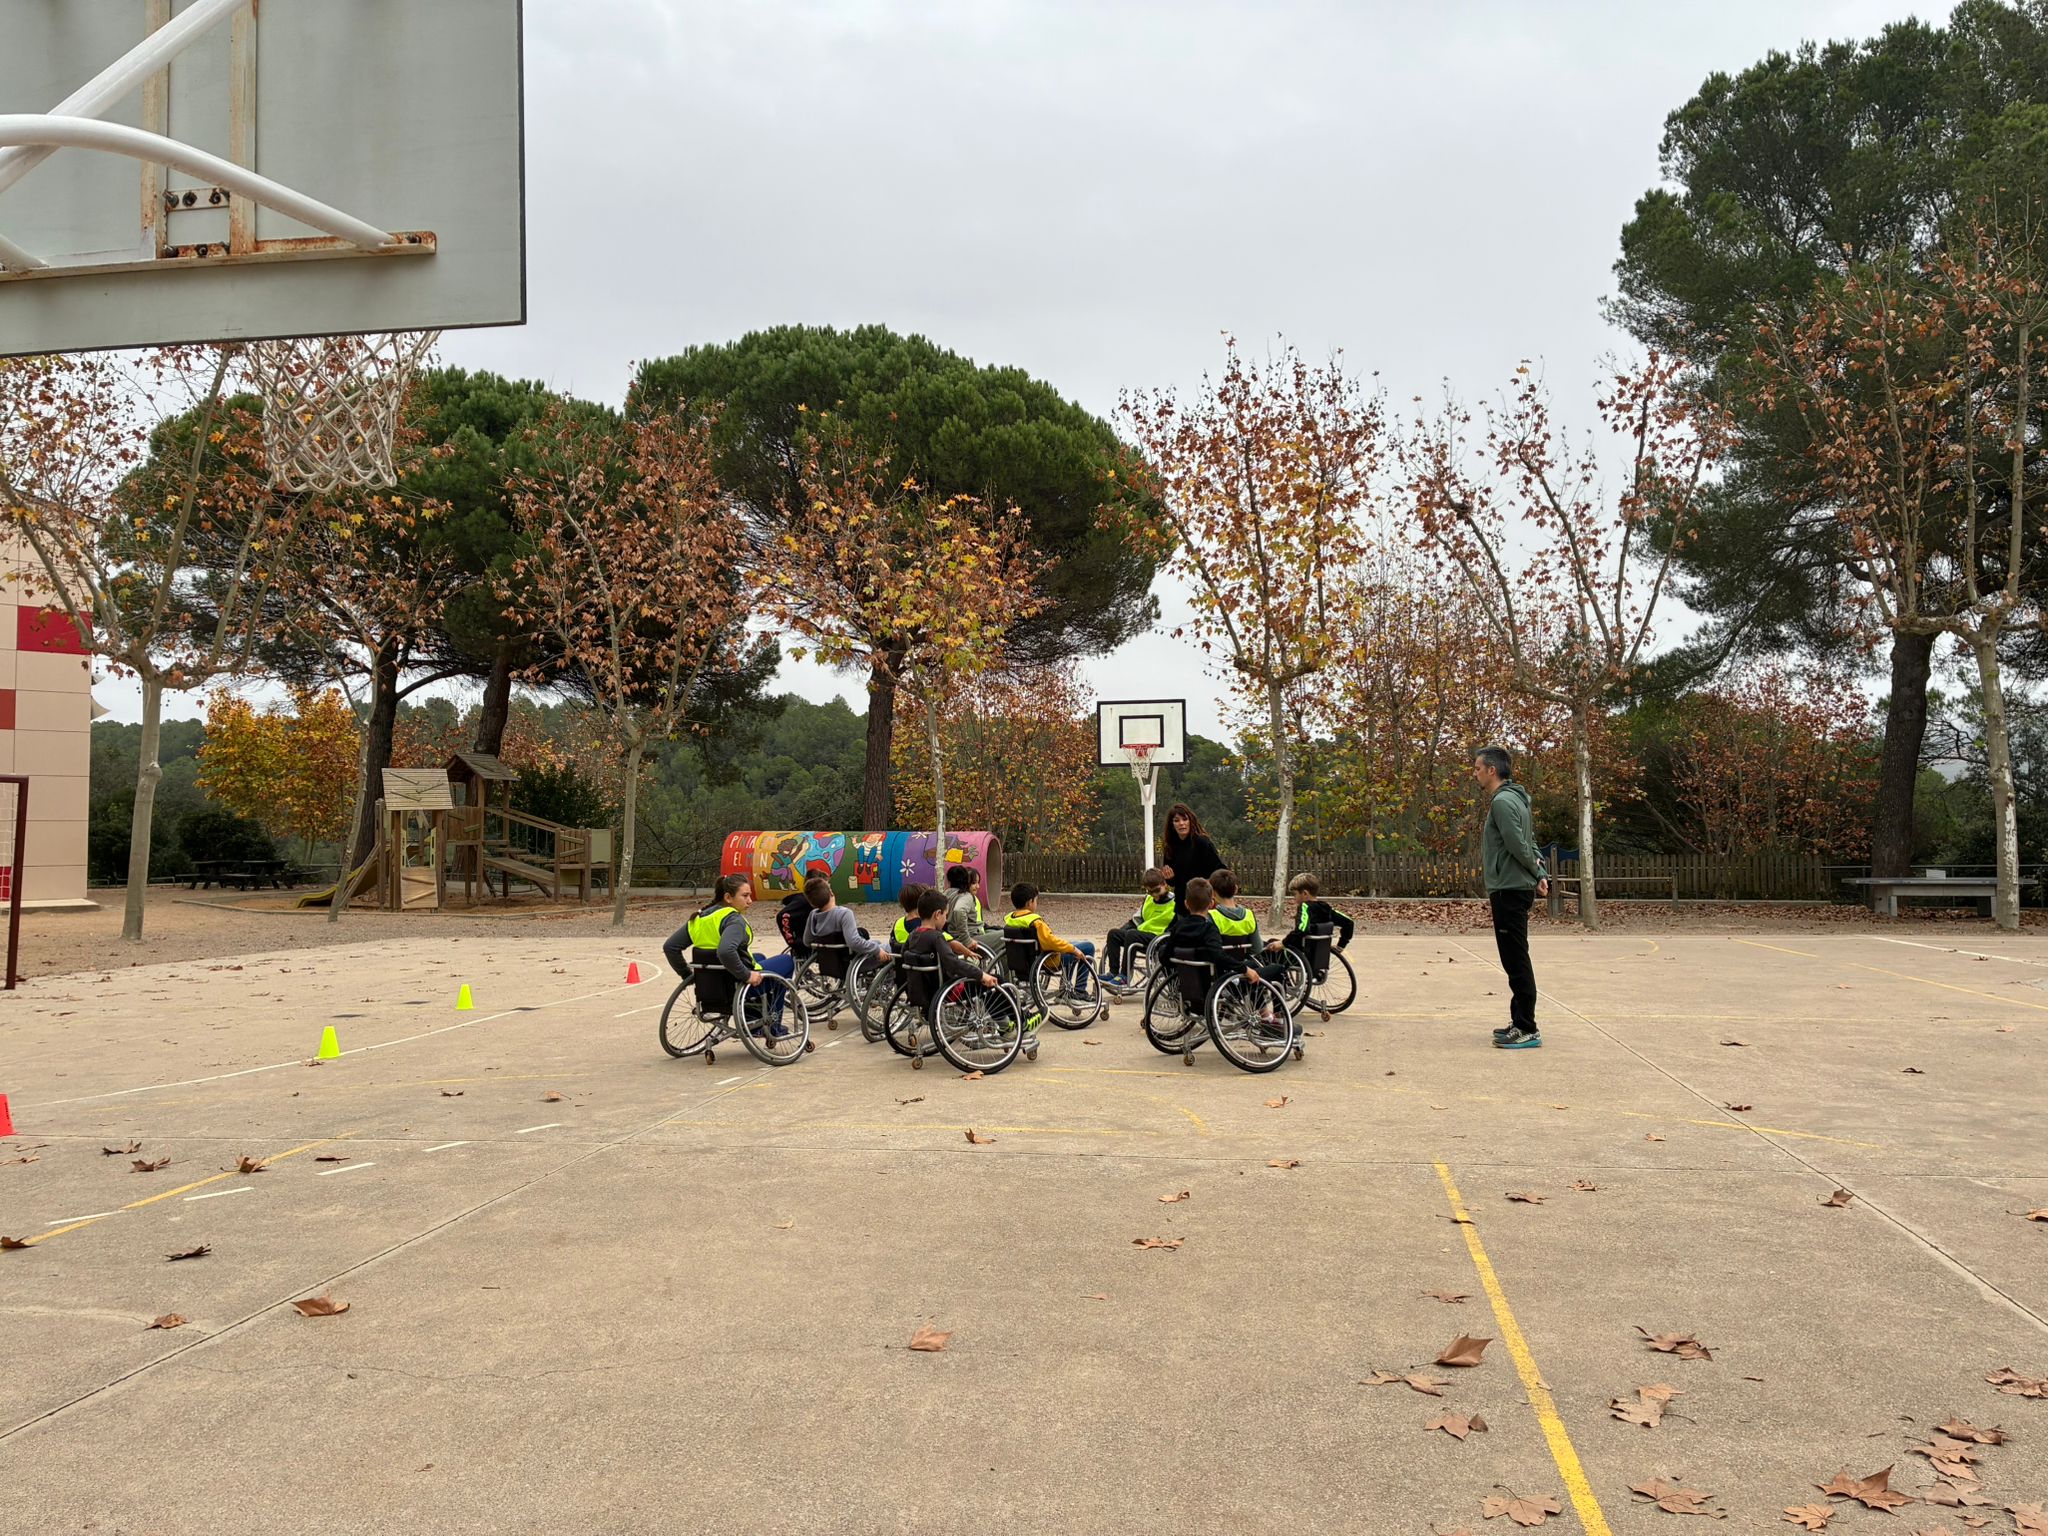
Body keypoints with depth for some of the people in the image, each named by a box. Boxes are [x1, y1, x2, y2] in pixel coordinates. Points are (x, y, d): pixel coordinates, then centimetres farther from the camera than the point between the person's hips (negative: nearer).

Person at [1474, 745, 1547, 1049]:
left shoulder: (1503, 801, -15)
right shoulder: (1513, 799, 17)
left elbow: (1519, 845, -20)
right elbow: (1528, 844, 19)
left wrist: (1536, 873, -5)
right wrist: (1540, 874, 7)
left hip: (1510, 892, -10)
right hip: (1511, 890, 10)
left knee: (1516, 961, -7)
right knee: (1515, 961, 14)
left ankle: (1527, 1030, -5)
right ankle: (1521, 1023, 20)